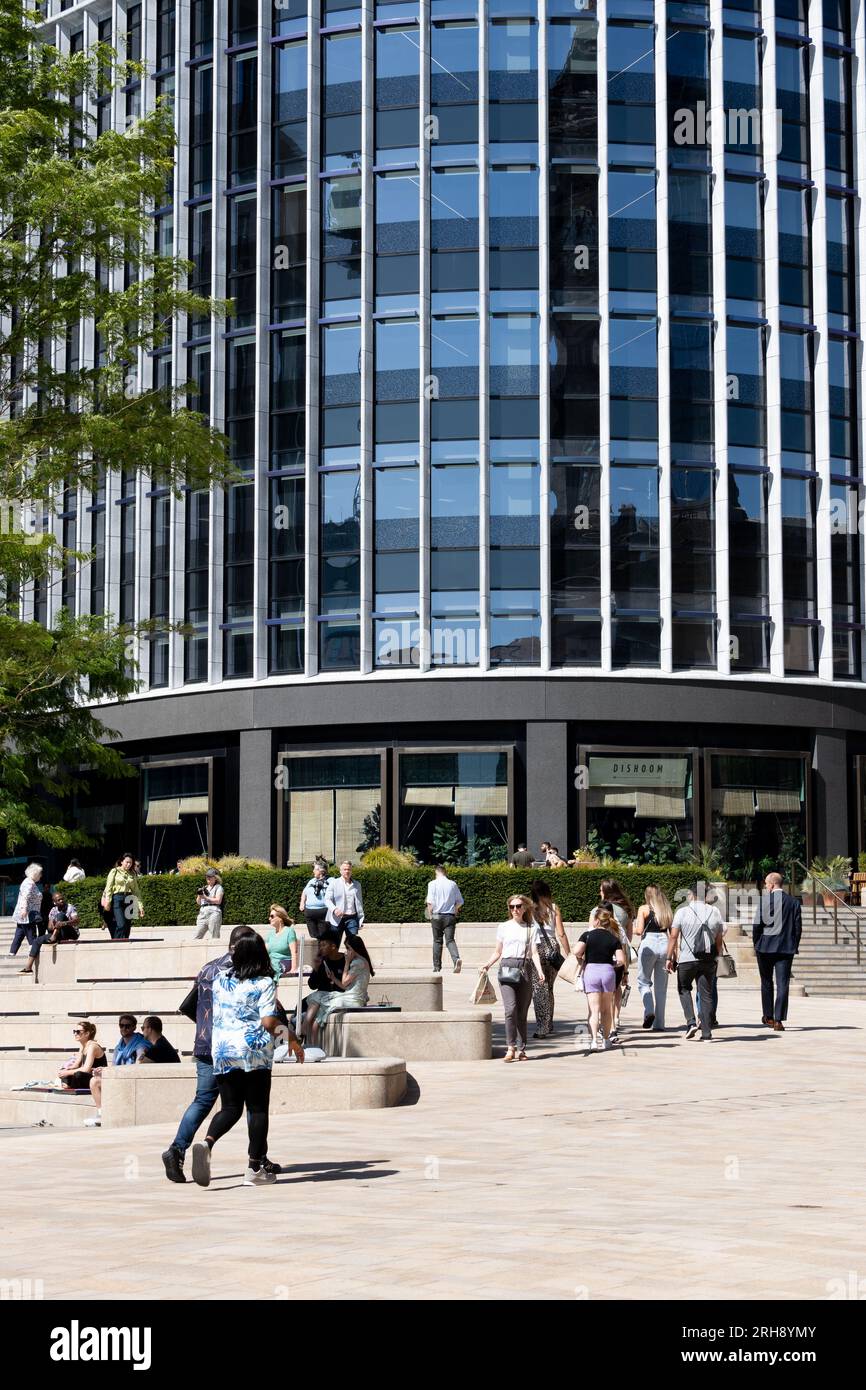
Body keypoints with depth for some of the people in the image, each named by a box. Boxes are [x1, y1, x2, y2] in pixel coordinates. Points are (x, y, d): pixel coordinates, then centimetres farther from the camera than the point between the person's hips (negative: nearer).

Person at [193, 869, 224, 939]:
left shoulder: (218, 887, 7)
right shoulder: (204, 888, 24)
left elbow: (218, 901, -6)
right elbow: (198, 902, 22)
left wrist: (205, 897, -9)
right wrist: (199, 895, 1)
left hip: (213, 912, -6)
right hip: (203, 912, 6)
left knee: (215, 936, -10)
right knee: (196, 937, -2)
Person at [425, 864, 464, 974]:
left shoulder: (432, 884, -4)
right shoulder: (452, 884, 4)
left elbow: (430, 902, -10)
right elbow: (460, 902, 6)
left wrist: (430, 915, 2)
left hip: (437, 915, -1)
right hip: (450, 916, 1)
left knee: (437, 941, 10)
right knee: (450, 940, -1)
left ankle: (437, 967, 14)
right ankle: (457, 959, -27)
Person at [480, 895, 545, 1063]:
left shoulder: (531, 929, 12)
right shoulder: (504, 927, 12)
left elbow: (534, 953, 4)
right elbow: (498, 952, 18)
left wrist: (539, 971, -12)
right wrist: (488, 965, 1)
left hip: (525, 969, 1)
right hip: (507, 967, -1)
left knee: (522, 1012, 1)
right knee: (511, 1008, -16)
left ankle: (521, 1049, 7)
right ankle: (510, 1048, -14)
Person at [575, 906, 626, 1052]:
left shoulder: (588, 935, -2)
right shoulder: (614, 938, 4)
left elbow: (577, 951, -15)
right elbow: (621, 960, -3)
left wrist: (582, 960, 5)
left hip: (591, 970, -2)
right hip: (608, 971, 2)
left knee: (594, 1009, -3)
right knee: (606, 1008, 17)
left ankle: (594, 1040, -16)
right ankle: (605, 1039, 24)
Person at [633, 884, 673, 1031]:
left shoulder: (644, 909, 1)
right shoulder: (667, 910, 12)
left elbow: (639, 930, -6)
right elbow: (672, 933, 8)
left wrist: (634, 930, 14)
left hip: (648, 943, -4)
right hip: (664, 944, 4)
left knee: (643, 981, 10)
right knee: (661, 986, 8)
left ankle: (649, 1011, -14)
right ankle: (659, 1023, 7)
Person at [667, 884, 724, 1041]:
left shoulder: (682, 911, -4)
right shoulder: (714, 912, 6)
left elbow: (673, 936, -7)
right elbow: (719, 939, 9)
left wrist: (669, 958, -3)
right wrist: (716, 956, 20)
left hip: (687, 958, -2)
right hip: (708, 960, 2)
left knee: (684, 988, 17)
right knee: (706, 994, 7)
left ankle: (691, 1022, -1)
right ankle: (706, 1033, 6)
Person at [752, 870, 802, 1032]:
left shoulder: (764, 899, -6)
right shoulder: (794, 902, 2)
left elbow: (757, 925, -8)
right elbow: (798, 927, 2)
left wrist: (755, 943, 5)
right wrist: (794, 947, 11)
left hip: (765, 947, -1)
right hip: (786, 949, 1)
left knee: (766, 982, 15)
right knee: (782, 984, 0)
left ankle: (768, 1017, 24)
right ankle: (778, 1020, -7)